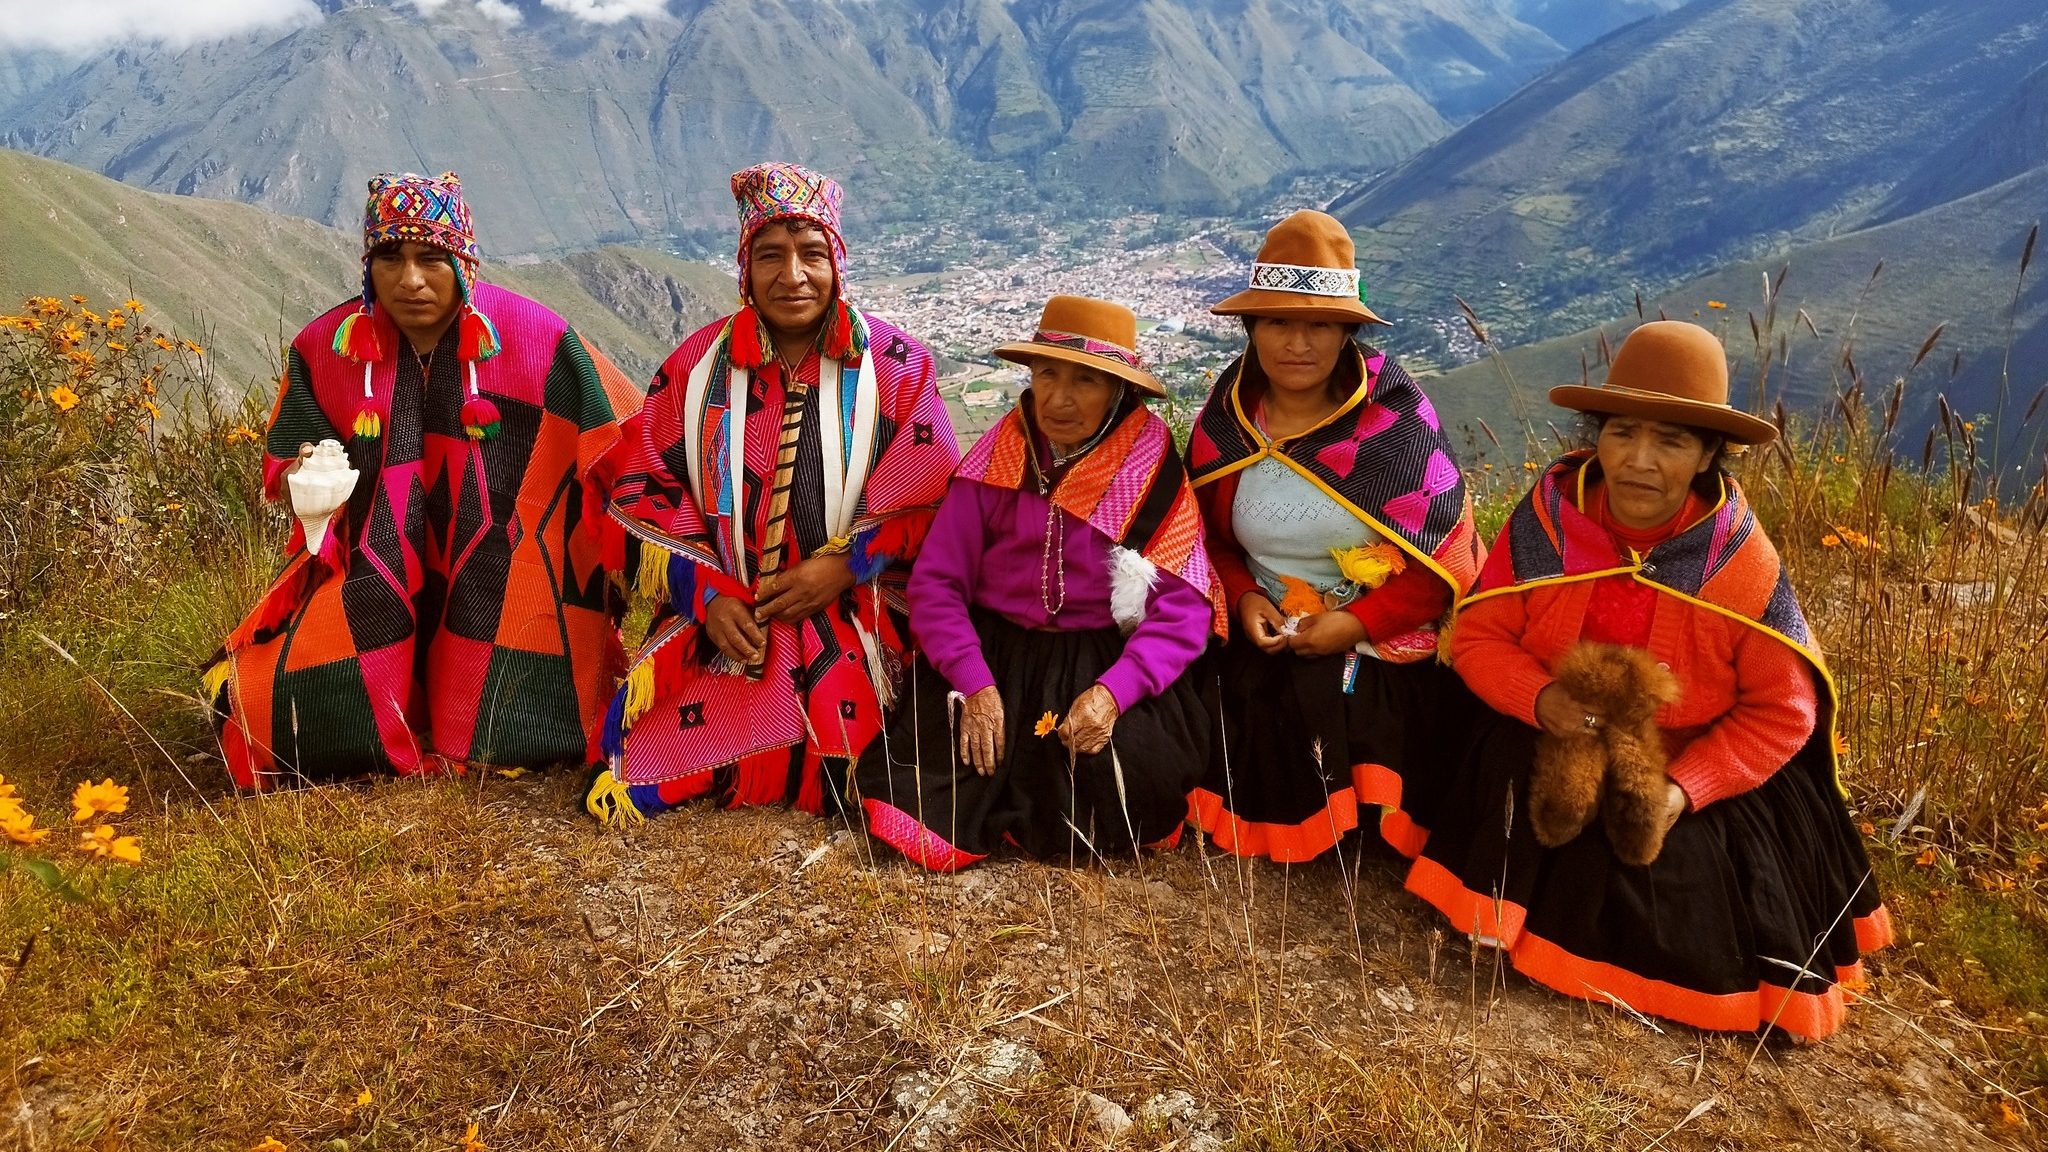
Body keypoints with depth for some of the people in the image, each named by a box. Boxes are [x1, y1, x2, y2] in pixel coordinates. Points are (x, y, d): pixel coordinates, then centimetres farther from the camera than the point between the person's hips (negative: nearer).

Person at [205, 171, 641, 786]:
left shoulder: (535, 337, -10)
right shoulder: (324, 348, -2)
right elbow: (287, 462, 10)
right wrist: (308, 481, -15)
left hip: (510, 587, -2)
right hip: (371, 582, 3)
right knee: (266, 707, -12)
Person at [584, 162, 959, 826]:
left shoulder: (895, 365, 2)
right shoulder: (696, 366, 7)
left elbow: (930, 497, -1)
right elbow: (646, 490, 5)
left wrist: (845, 565, -14)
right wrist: (709, 596, -8)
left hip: (857, 624, -1)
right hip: (721, 619, 2)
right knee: (632, 784, -12)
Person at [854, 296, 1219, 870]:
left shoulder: (1154, 473, -6)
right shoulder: (995, 460, -2)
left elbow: (1184, 608, -11)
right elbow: (936, 584, -5)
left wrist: (1113, 691, -26)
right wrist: (975, 684, -20)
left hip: (1103, 662, 0)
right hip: (992, 650, 1)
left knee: (1133, 773, -27)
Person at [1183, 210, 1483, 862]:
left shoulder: (1396, 419, -10)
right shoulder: (1225, 420, 0)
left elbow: (1450, 553, -8)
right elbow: (1211, 536, 13)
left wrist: (1359, 624, -16)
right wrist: (1243, 599, -6)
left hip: (1387, 645, -2)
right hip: (1267, 637, 3)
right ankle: (1267, 836, 9)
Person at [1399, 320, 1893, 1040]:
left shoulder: (1744, 566, -16)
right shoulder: (1546, 520, -13)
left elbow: (1782, 714, -10)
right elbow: (1478, 635, -7)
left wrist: (1682, 791, -24)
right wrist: (1541, 698, -27)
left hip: (1694, 775, -1)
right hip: (1541, 757, 1)